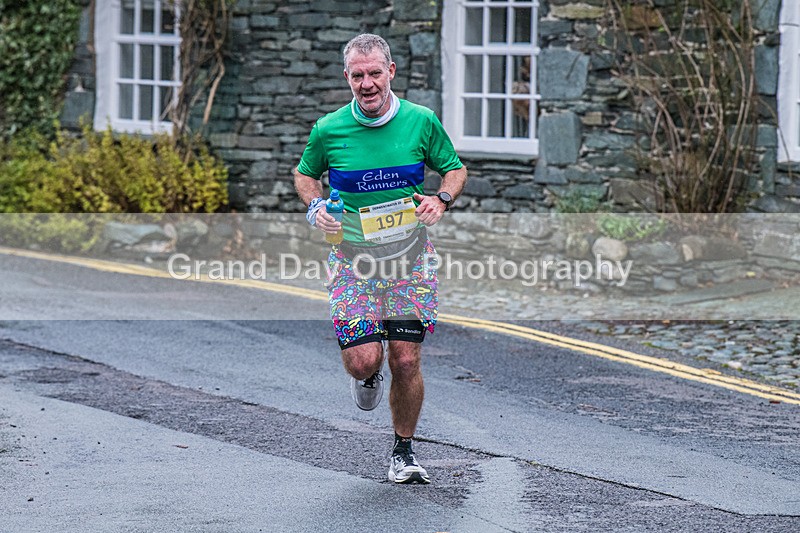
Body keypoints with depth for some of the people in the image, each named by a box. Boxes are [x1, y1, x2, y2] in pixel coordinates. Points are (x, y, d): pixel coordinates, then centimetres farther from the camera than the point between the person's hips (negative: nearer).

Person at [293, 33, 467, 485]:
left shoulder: (422, 122, -4)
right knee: (362, 359, -11)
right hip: (354, 257, 0)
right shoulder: (329, 130, -4)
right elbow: (305, 173, 14)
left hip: (411, 257, 0)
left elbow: (455, 169, 10)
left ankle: (404, 452, 19)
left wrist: (442, 200, -10)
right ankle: (369, 376, 29)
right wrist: (315, 206, -6)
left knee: (406, 361, -2)